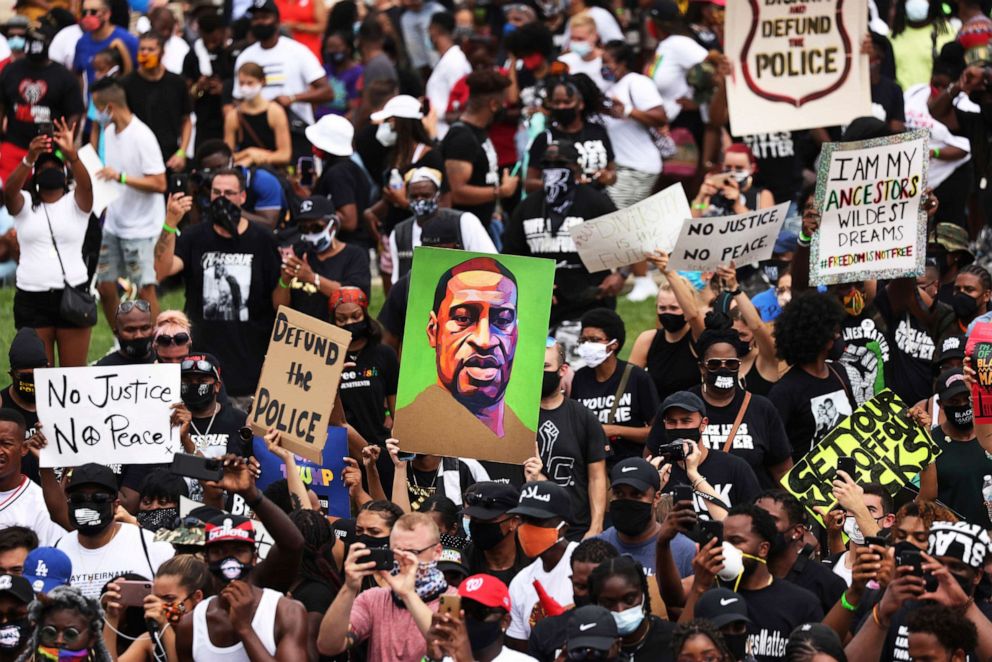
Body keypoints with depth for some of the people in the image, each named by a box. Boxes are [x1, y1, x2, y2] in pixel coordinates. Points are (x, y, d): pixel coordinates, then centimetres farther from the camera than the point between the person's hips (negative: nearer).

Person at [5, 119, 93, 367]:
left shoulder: (75, 204, 5)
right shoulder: (24, 204, 6)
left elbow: (86, 186, -17)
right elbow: (9, 190, -16)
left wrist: (72, 155, -37)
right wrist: (29, 158, -34)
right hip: (31, 298, 1)